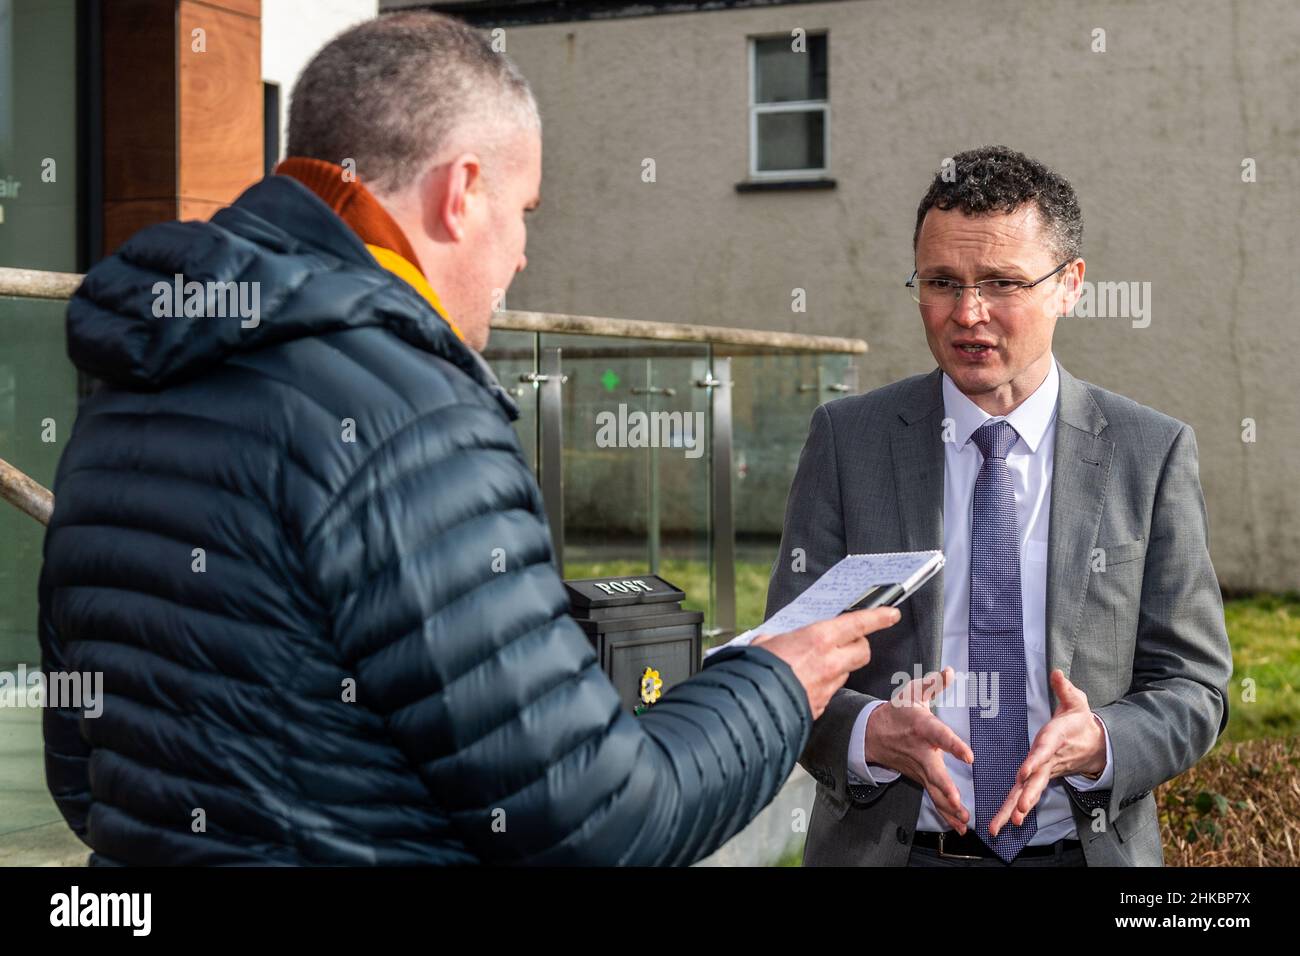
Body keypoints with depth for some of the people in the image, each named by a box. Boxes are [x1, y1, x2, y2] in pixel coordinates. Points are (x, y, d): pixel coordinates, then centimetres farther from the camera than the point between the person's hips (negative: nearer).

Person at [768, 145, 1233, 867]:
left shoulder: (1152, 454, -4)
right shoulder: (846, 441, -4)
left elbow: (1191, 685, -3)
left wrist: (1098, 746, -22)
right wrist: (870, 732, -26)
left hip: (1086, 846, 1)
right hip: (885, 845, 0)